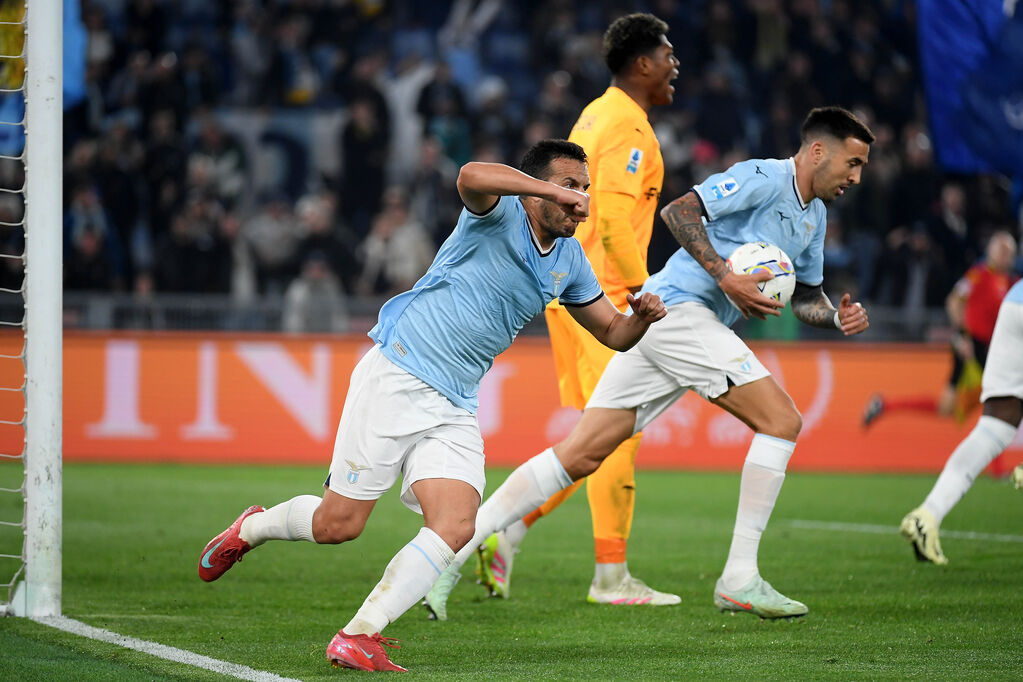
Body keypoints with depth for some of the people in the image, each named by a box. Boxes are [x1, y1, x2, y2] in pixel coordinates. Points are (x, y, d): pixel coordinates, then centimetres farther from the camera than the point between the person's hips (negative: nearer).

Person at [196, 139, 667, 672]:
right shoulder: (499, 214, -9)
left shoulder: (569, 261, 13)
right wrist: (552, 189, -38)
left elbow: (613, 334, 20)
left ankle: (358, 636, -14)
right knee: (337, 524, -4)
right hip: (395, 381, -6)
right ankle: (253, 528, 28)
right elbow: (471, 177, -34)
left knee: (455, 528, -17)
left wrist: (641, 317, -2)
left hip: (454, 409, 6)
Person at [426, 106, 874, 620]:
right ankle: (739, 578, -11)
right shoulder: (763, 178, -9)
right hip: (678, 306, -9)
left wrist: (838, 316, 9)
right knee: (782, 421, -11)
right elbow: (677, 211, -18)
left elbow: (805, 298, 29)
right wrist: (725, 277, -23)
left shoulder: (815, 216, 21)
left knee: (580, 455, 2)